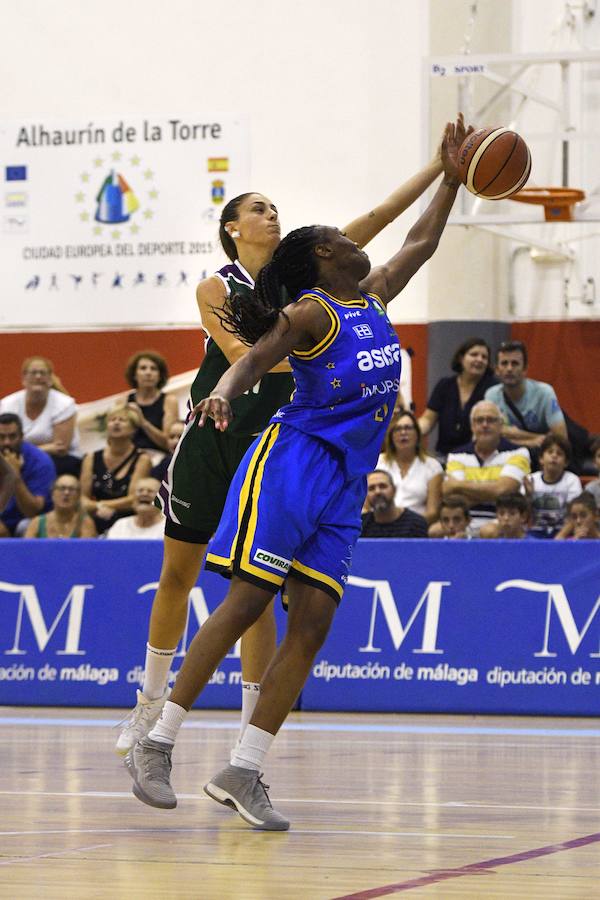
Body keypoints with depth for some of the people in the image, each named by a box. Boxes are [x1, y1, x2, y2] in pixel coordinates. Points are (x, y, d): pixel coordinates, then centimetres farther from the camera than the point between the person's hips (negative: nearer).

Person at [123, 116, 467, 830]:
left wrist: (452, 179, 33)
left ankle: (242, 772, -6)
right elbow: (255, 359, -19)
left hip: (345, 482, 7)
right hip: (294, 457, -7)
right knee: (246, 601, -14)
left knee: (311, 624, -4)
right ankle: (156, 746, -11)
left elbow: (418, 244, 33)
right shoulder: (312, 312, -5)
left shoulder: (372, 298, 19)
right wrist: (224, 392, -39)